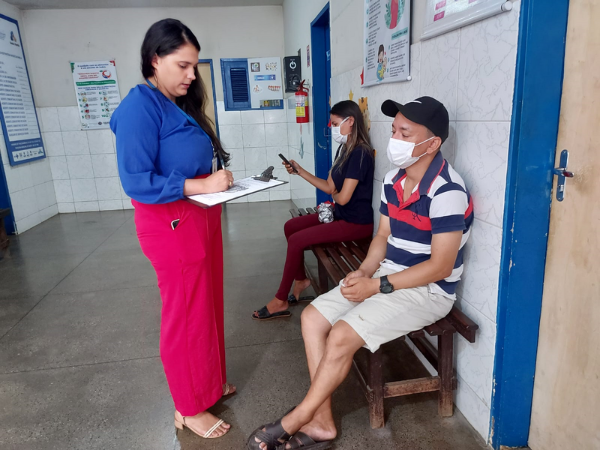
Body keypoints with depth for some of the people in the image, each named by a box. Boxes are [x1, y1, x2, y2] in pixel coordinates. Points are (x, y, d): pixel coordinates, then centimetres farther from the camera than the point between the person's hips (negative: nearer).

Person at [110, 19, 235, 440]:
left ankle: (208, 381, 40)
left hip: (202, 217, 9)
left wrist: (220, 178, -2)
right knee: (186, 315, 5)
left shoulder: (182, 105, 12)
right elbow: (136, 181, -21)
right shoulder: (140, 107, -14)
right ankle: (189, 408, 26)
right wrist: (201, 185, -25)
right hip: (172, 224, -8)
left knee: (208, 304, 18)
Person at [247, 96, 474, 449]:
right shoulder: (394, 179, 5)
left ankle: (296, 420, 4)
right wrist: (365, 271, -7)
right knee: (313, 317, -4)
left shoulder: (447, 191, -21)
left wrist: (378, 286, -20)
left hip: (427, 290, -8)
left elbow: (440, 266, -21)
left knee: (342, 337, -21)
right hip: (387, 277, 8)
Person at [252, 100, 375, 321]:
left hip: (356, 223, -10)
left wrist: (334, 194, -1)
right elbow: (330, 187, 11)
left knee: (296, 240, -16)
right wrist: (300, 171, 6)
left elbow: (343, 197, -24)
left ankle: (280, 301, -2)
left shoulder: (360, 153, -20)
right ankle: (301, 279, 17)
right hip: (341, 215, 10)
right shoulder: (345, 149, 11)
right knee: (290, 226, 8)